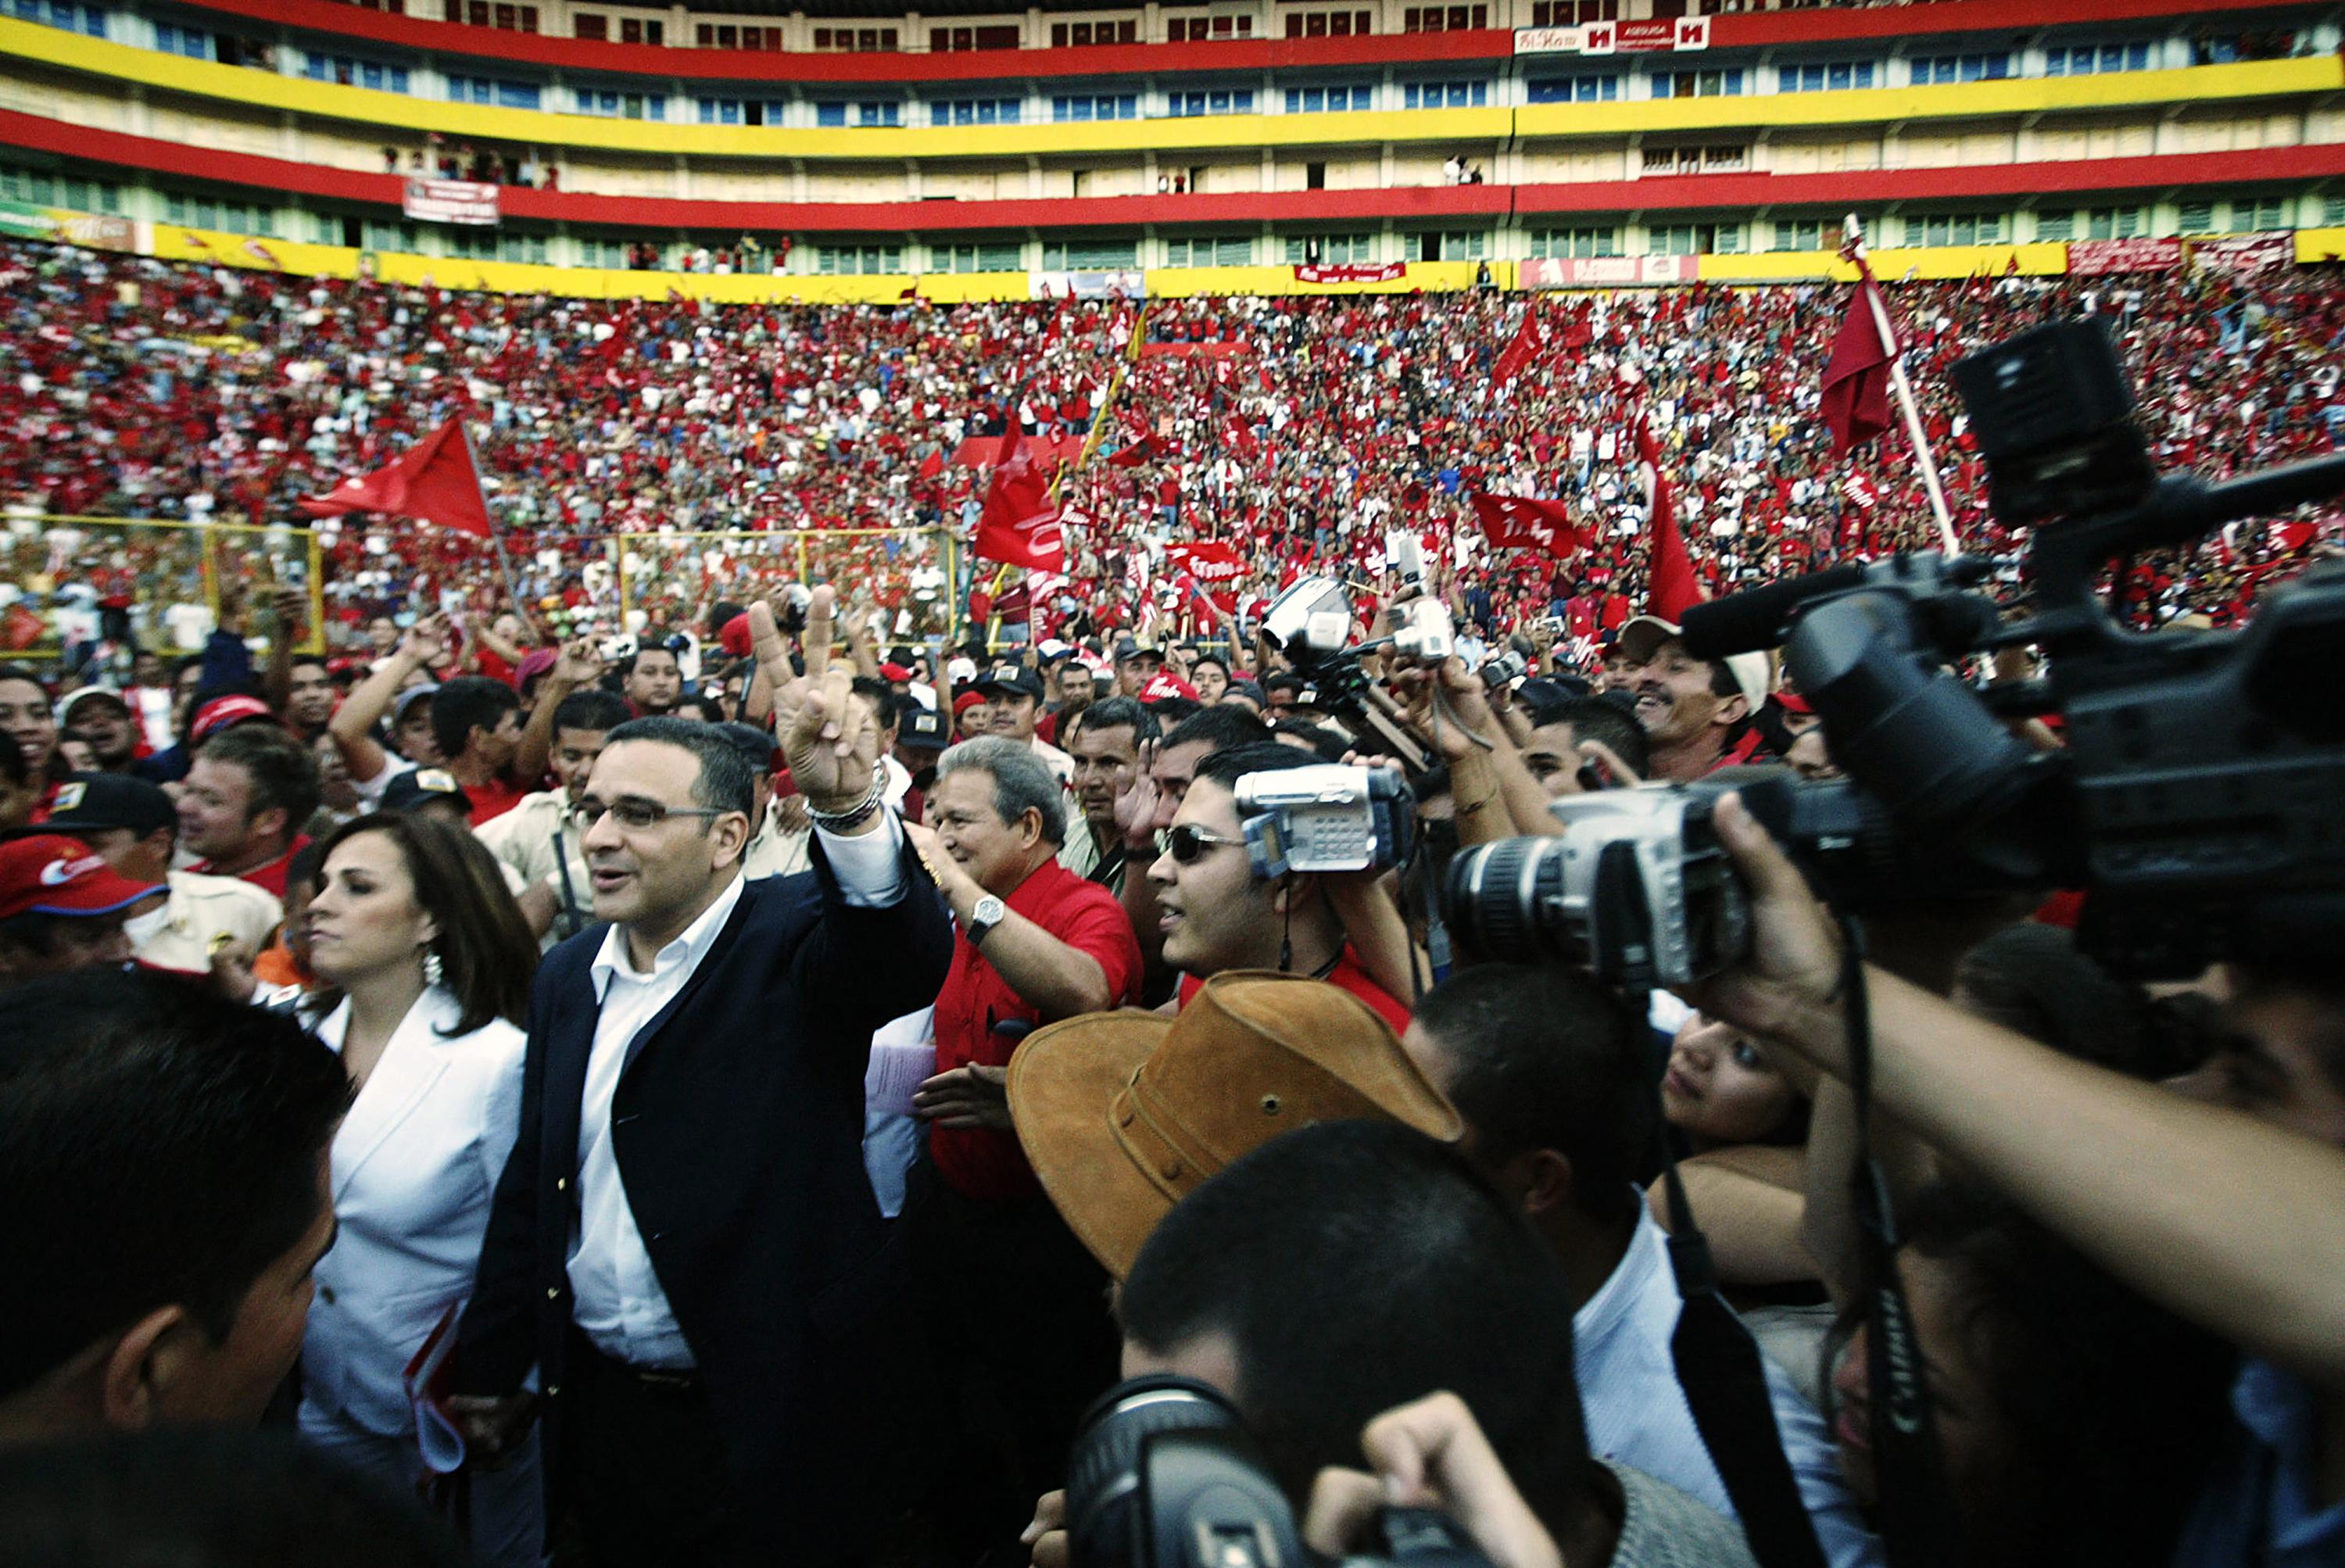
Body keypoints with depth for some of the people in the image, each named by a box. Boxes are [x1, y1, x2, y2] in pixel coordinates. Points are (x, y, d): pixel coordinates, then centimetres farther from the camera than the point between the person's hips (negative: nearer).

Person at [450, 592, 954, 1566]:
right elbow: (533, 1182, 11)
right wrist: (493, 1365, 14)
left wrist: (847, 804, -56)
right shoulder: (570, 975, 4)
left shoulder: (794, 940, -15)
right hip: (599, 1404, 6)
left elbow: (906, 955, -38)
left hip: (770, 1416, -5)